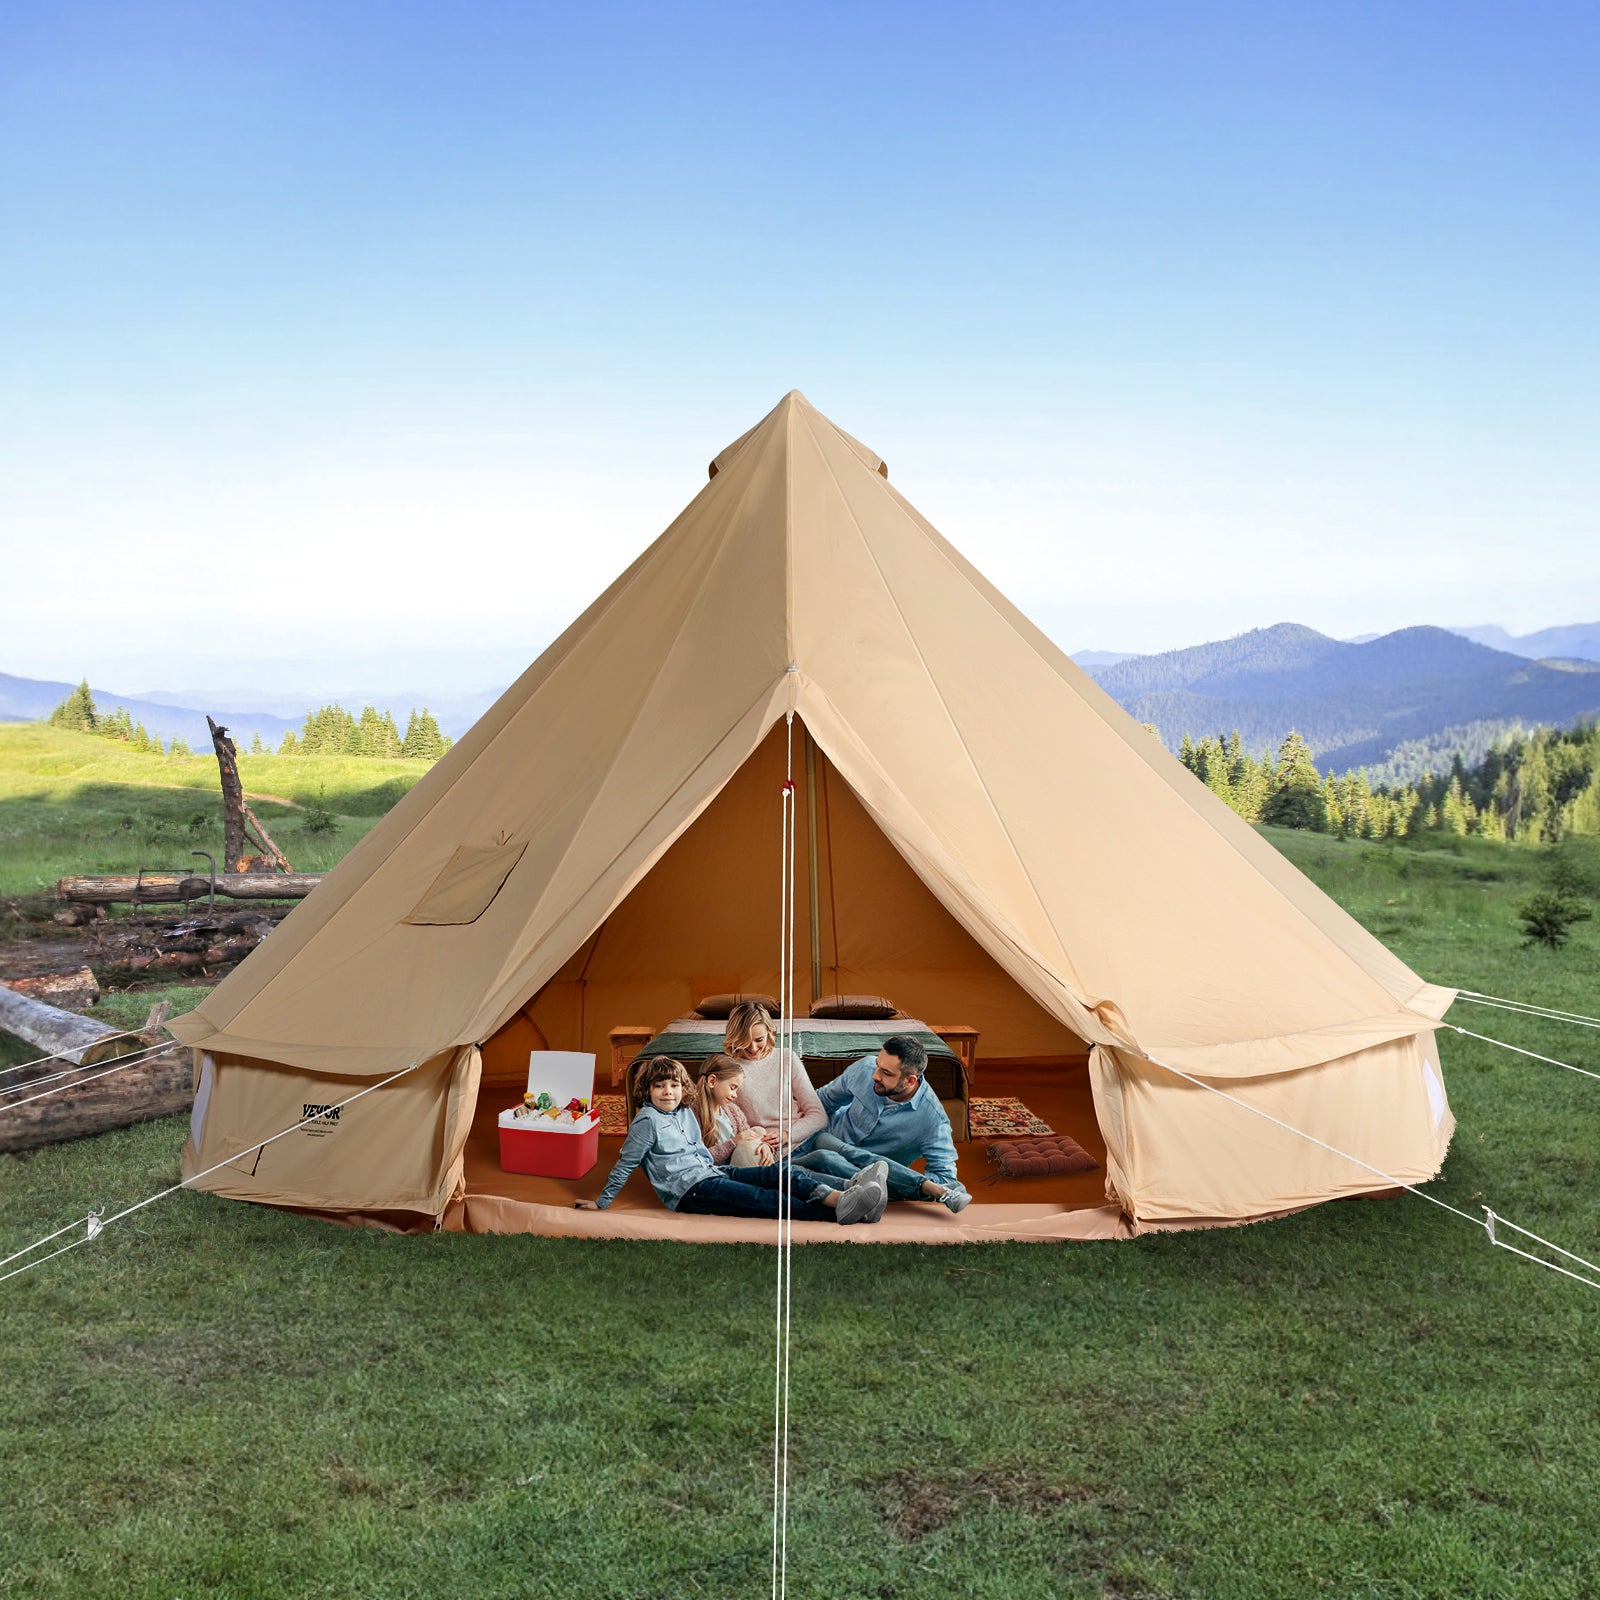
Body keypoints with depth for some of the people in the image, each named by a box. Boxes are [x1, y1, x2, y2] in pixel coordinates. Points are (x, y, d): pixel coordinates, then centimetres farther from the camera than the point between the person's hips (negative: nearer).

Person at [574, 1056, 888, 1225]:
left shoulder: (686, 1113, 19)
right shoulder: (647, 1120, -5)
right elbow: (626, 1163, -1)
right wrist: (602, 1201, 1)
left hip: (711, 1173, 8)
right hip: (688, 1189, -8)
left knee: (780, 1173, -15)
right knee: (765, 1199, -26)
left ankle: (848, 1188, -36)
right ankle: (839, 1209, -43)